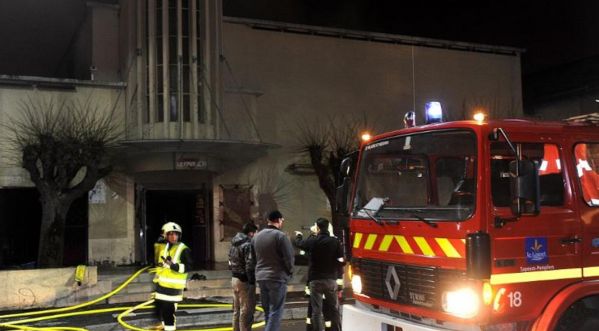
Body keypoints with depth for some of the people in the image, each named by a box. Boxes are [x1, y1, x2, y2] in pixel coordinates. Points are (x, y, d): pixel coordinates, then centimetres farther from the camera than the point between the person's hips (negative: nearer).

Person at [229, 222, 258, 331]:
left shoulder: (234, 244, 12)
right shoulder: (248, 244, -18)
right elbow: (250, 266, -22)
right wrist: (252, 282, -19)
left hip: (234, 279, 9)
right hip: (245, 281, -9)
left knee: (237, 309, 17)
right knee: (246, 310, -3)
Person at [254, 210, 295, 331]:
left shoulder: (257, 236, 8)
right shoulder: (280, 235, -13)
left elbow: (255, 257, 12)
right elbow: (289, 257, -12)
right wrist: (290, 271, 4)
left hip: (261, 277, 7)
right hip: (277, 277, -6)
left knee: (267, 311, 15)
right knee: (275, 312, -4)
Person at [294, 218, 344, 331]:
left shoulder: (312, 241, -5)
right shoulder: (334, 241, -4)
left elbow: (298, 243, 14)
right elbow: (341, 260, -5)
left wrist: (298, 235, 35)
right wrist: (335, 271, 11)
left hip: (316, 279, -2)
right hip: (331, 279, 2)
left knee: (317, 310, 1)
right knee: (334, 309, 13)